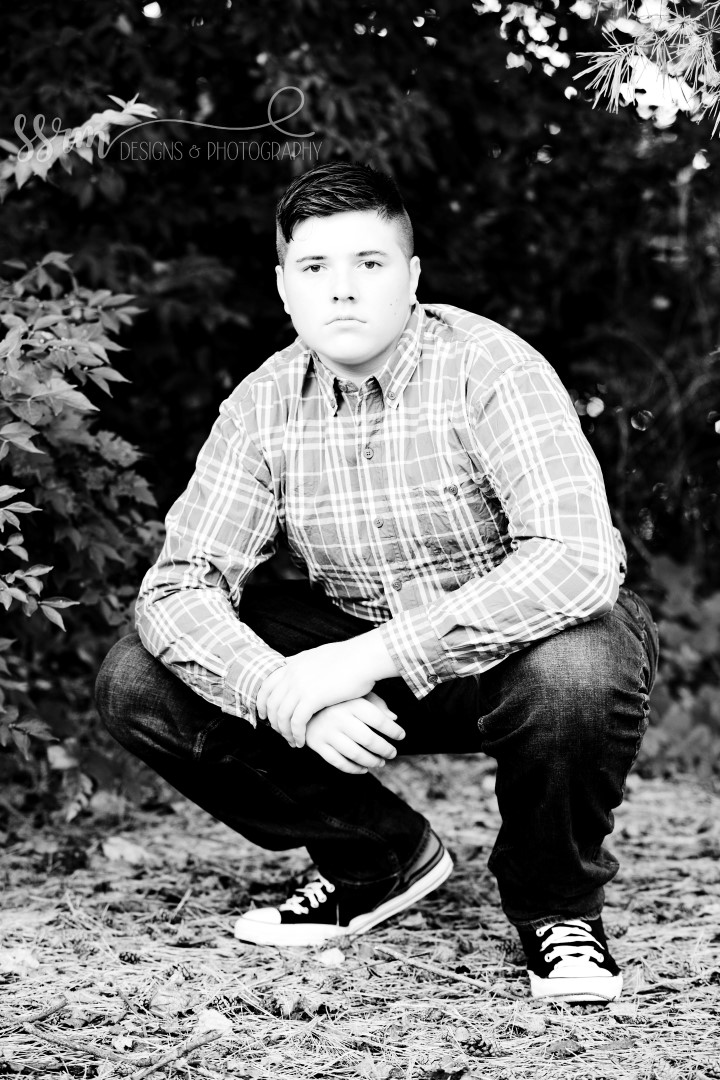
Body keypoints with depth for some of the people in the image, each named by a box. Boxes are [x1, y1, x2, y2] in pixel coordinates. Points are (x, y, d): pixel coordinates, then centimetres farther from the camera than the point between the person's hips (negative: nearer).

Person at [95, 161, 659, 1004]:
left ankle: (556, 906, -6)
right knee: (138, 685, -11)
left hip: (507, 646, -4)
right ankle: (380, 855, 9)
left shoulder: (489, 369, -22)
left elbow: (578, 559, -35)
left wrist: (374, 657, -38)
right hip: (363, 659, 5)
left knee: (578, 667, -40)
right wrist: (291, 700, -31)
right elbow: (181, 583, -11)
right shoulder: (265, 405, -7)